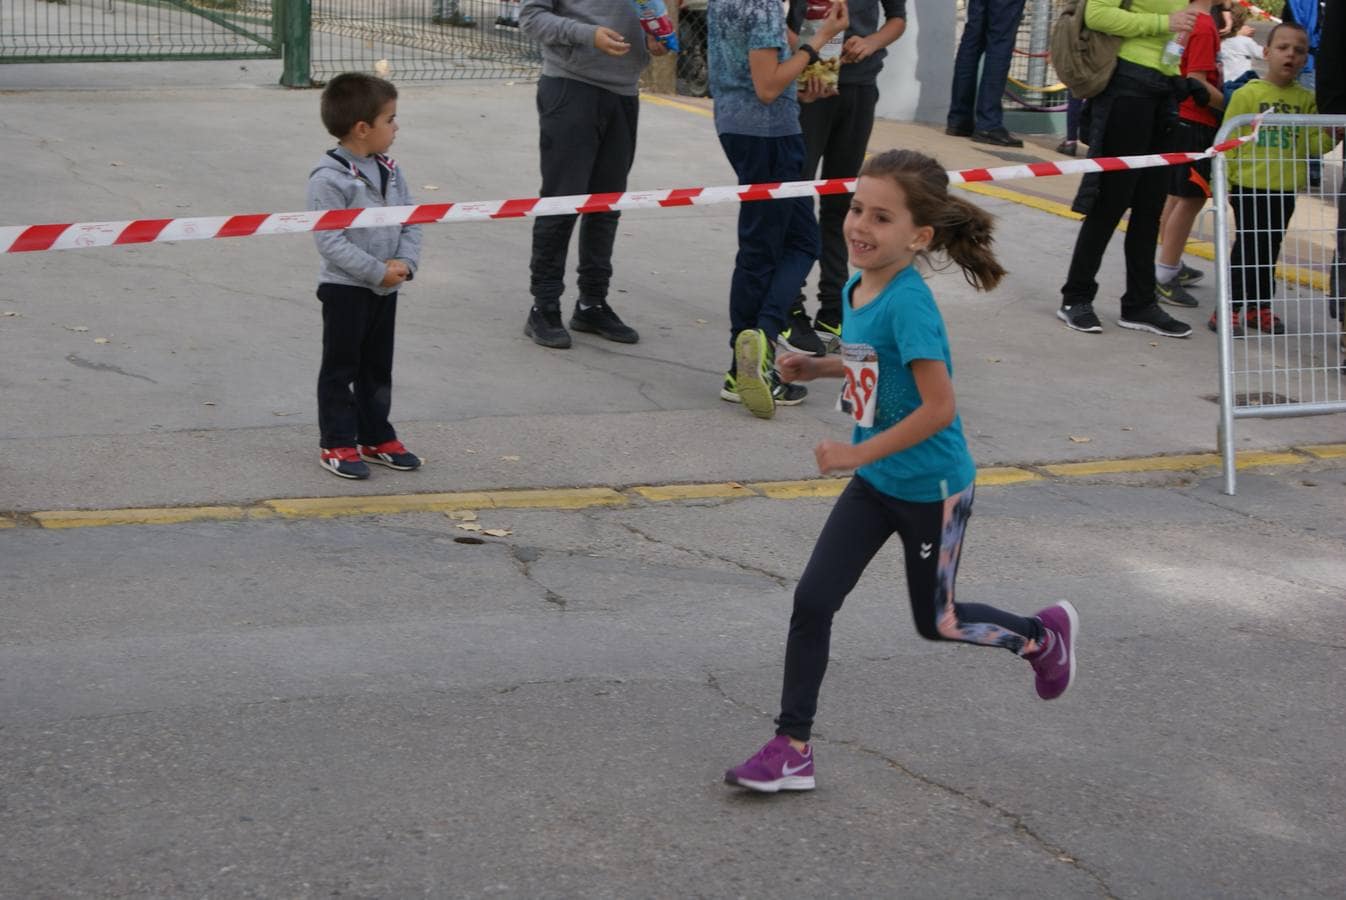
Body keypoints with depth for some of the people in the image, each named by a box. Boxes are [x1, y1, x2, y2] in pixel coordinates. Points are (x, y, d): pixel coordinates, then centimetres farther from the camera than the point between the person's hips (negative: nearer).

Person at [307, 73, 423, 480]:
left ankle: (376, 437, 28)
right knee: (340, 368, 3)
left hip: (385, 290, 7)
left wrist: (405, 262, -11)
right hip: (345, 289, -7)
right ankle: (337, 444, 11)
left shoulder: (390, 172, 5)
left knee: (378, 368, 17)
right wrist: (378, 271, -22)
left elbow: (411, 221, 8)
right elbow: (330, 240, -23)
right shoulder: (329, 178, -19)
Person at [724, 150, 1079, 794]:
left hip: (931, 489, -7)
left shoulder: (908, 303, -27)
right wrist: (815, 368, 1)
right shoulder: (856, 290, -2)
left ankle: (1045, 636, 40)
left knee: (935, 622, 12)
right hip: (876, 482, 7)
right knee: (812, 600, -2)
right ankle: (792, 748, 6)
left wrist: (859, 453, -26)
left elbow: (938, 407, -29)